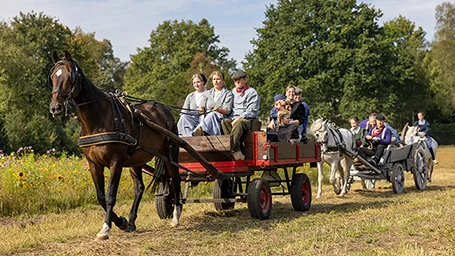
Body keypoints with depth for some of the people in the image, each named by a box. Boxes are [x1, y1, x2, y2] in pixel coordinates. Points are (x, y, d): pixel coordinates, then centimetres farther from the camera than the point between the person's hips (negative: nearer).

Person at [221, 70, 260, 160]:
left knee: (239, 123, -39)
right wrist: (232, 118, 0)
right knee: (224, 122, -29)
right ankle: (237, 152, -40)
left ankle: (230, 149, -48)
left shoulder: (252, 92, 5)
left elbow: (252, 112, -5)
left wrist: (239, 118, -16)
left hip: (247, 120, -5)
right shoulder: (233, 92, 24)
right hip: (233, 118, 5)